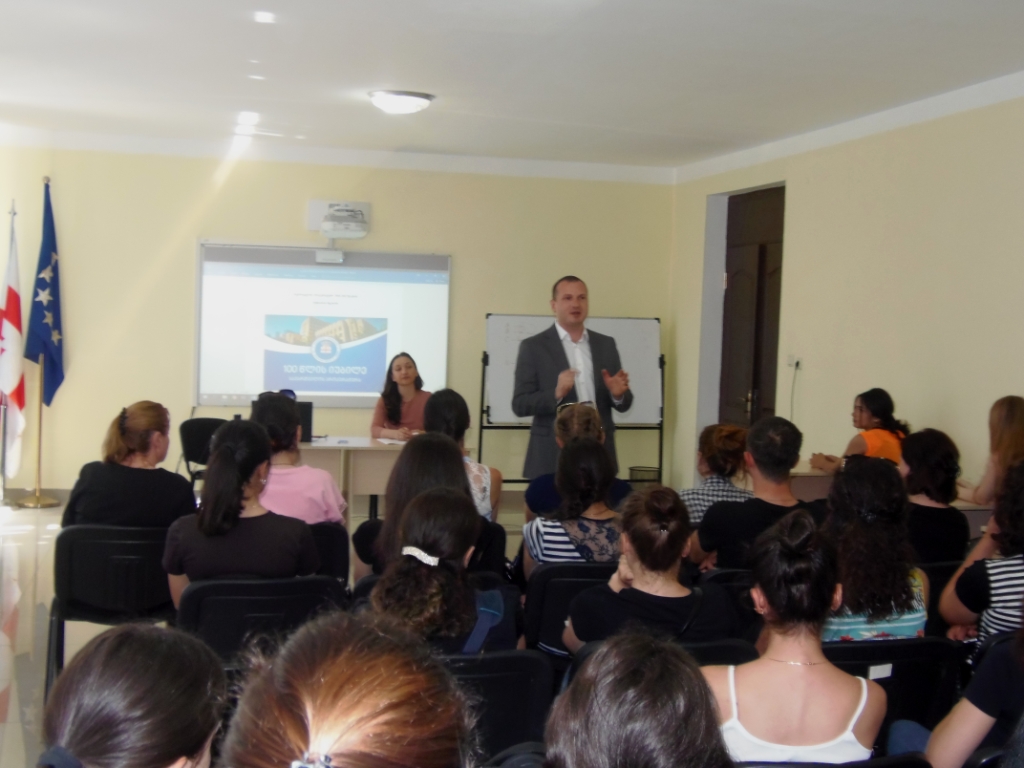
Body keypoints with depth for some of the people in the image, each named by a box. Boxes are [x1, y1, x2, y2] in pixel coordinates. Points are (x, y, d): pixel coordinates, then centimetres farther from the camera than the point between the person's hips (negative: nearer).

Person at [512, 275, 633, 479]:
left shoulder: (606, 344, 11)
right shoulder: (533, 346, -1)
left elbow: (624, 405, 13)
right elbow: (520, 405, -6)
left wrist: (618, 394, -9)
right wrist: (556, 393, -22)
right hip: (552, 459, -3)